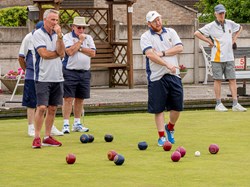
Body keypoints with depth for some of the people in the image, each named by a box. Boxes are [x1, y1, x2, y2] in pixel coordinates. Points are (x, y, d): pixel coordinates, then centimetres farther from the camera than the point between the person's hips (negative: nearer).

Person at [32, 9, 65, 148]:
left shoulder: (57, 35, 12)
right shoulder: (38, 34, -5)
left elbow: (62, 53, -2)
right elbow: (44, 53, -14)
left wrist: (59, 36, -11)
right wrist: (58, 53, 1)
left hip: (57, 78, 6)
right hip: (43, 78, -6)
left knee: (53, 108, 7)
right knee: (42, 107, -10)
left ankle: (48, 137, 13)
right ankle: (37, 138, -4)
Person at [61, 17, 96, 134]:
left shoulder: (88, 38, 13)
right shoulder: (67, 37, -2)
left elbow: (92, 53, 0)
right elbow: (70, 51, -17)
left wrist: (79, 47, -8)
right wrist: (80, 40, -9)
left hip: (84, 72, 5)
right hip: (70, 72, -5)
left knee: (80, 99, 9)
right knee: (68, 98, -8)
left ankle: (77, 124, 18)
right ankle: (66, 124, -7)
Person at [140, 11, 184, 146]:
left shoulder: (171, 32, 13)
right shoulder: (146, 37, 1)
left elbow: (179, 48, 0)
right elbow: (150, 54, -14)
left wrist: (162, 53, -10)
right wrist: (167, 65, -20)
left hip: (174, 75, 3)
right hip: (156, 78, -3)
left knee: (177, 107, 4)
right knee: (158, 109, -2)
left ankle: (170, 128, 29)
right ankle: (161, 136, 6)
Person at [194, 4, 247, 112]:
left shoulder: (230, 24, 9)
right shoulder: (211, 26, -6)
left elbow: (239, 28, 29)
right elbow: (197, 33, -10)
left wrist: (234, 39, 15)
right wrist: (209, 41, -9)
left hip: (229, 57, 4)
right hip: (217, 58, -4)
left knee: (232, 79, 1)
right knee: (218, 80, 1)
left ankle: (235, 104, 1)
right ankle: (218, 104, 6)